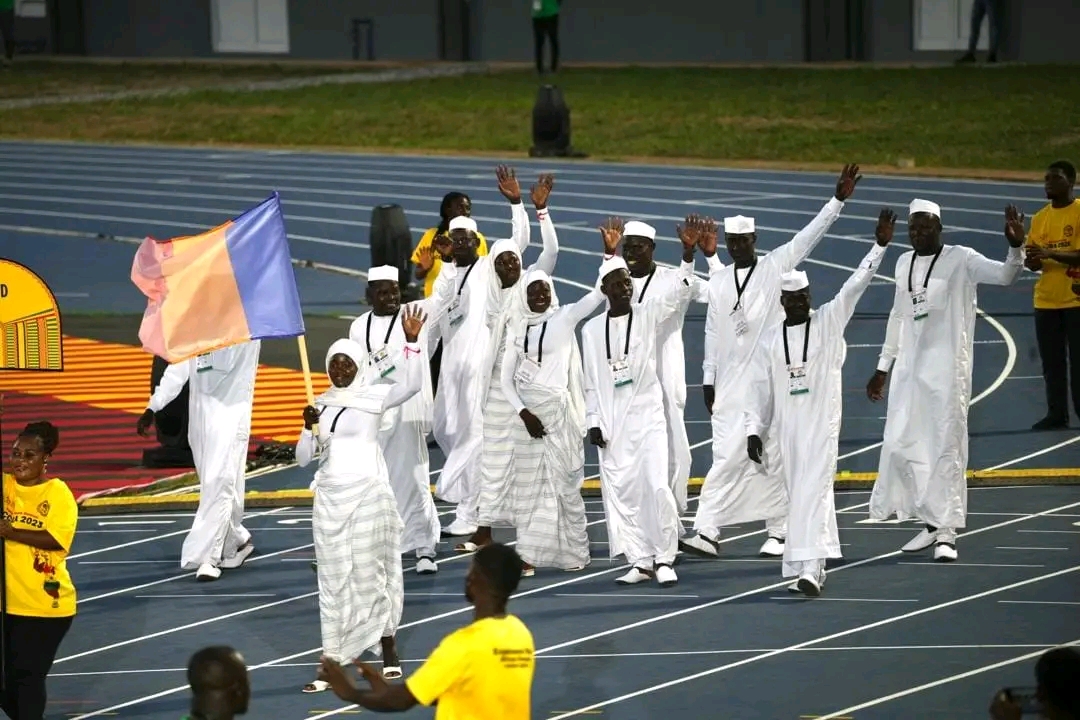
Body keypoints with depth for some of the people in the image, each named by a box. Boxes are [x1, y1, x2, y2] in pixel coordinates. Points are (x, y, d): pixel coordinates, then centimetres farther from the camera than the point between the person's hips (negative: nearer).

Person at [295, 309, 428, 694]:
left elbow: (411, 385, -21)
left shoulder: (375, 396, -2)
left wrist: (412, 342, -33)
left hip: (368, 493, -4)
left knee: (371, 571, -1)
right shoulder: (321, 405, 9)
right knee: (334, 577, 3)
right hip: (330, 497, 4)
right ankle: (333, 662, 3)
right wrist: (310, 428, -12)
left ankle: (387, 648, 11)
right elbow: (303, 458, 7)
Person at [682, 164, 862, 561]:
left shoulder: (775, 267, 2)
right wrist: (708, 379, 12)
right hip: (731, 385, 3)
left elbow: (809, 235, -6)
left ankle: (778, 533, 8)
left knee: (774, 458, 0)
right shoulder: (718, 282, 12)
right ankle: (706, 533, -7)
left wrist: (838, 199, -14)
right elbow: (712, 333, 15)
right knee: (726, 457, -3)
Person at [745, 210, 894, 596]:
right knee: (800, 495, 10)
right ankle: (814, 564, 20)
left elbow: (854, 287, -7)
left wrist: (880, 246, -15)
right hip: (786, 426, 4)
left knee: (813, 492, -13)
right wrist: (754, 429, 3)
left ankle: (809, 568, -20)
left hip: (821, 423, -4)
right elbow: (759, 388, 9)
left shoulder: (828, 322, 0)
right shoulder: (769, 340, 7)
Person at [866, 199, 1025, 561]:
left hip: (947, 367, -6)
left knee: (946, 447, -6)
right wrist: (883, 367, 23)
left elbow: (1005, 276, -20)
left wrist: (1016, 248, -40)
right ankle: (931, 523, 19)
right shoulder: (904, 263, 11)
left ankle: (947, 533, -1)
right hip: (909, 367, 6)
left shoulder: (960, 260, -7)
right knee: (901, 446, 5)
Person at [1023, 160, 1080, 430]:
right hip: (1046, 302, 5)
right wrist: (1032, 260, -11)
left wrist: (1050, 253, -26)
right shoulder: (1040, 218, 12)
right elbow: (1033, 262, 13)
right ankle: (1057, 415, 13)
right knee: (1052, 363, 7)